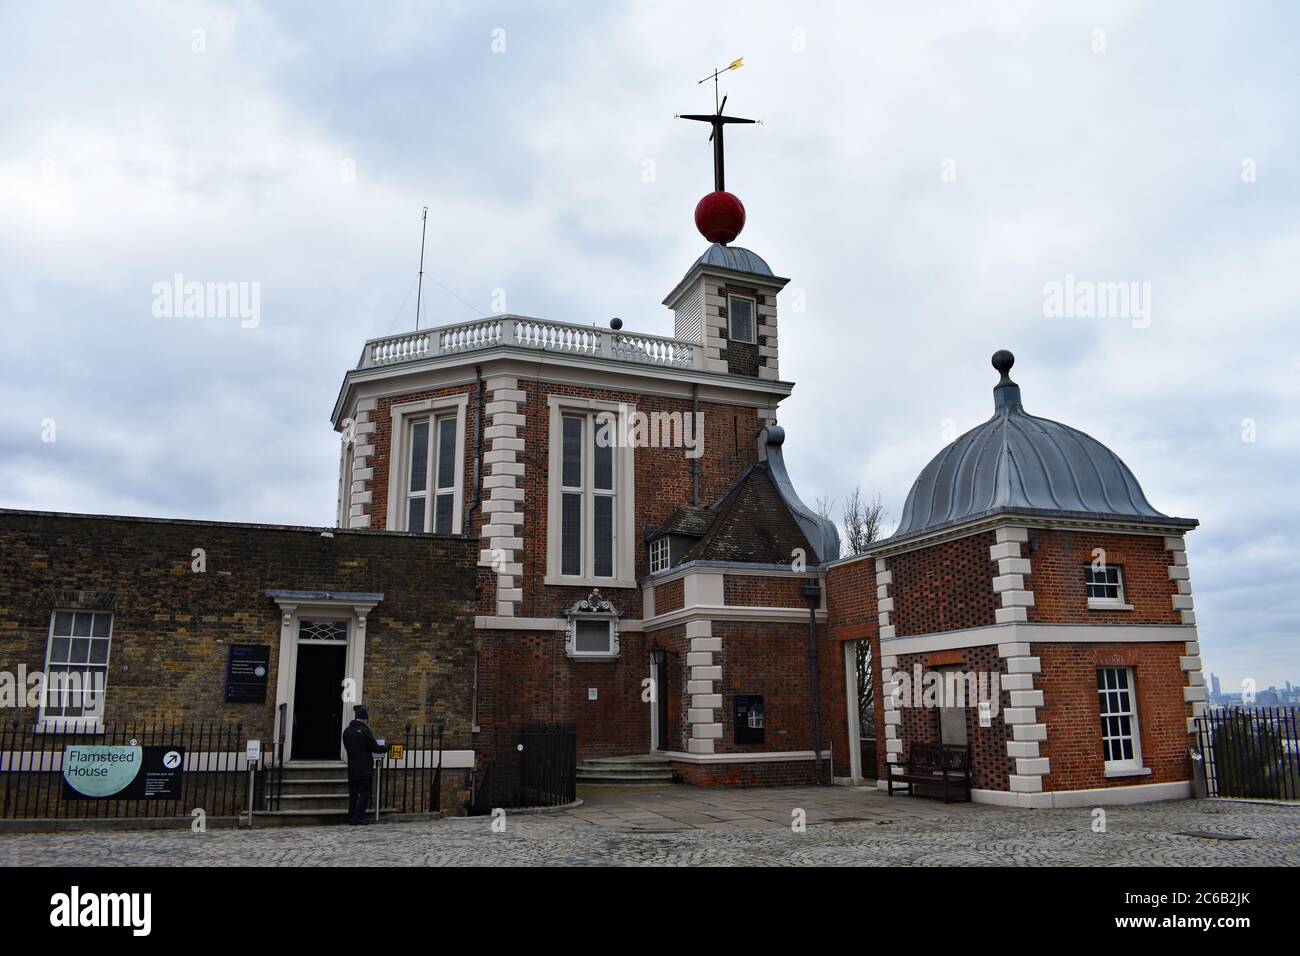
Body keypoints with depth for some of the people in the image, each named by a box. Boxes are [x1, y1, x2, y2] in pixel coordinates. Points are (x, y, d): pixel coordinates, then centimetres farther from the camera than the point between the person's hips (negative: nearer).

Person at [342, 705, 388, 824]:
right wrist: (385, 748, 8)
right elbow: (375, 748, -11)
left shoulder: (346, 731, 5)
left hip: (352, 769, 6)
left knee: (353, 793, 12)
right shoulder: (365, 731, -15)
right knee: (364, 793, 1)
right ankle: (359, 816, -4)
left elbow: (346, 747, 14)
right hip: (364, 769, -6)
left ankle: (351, 817, 15)